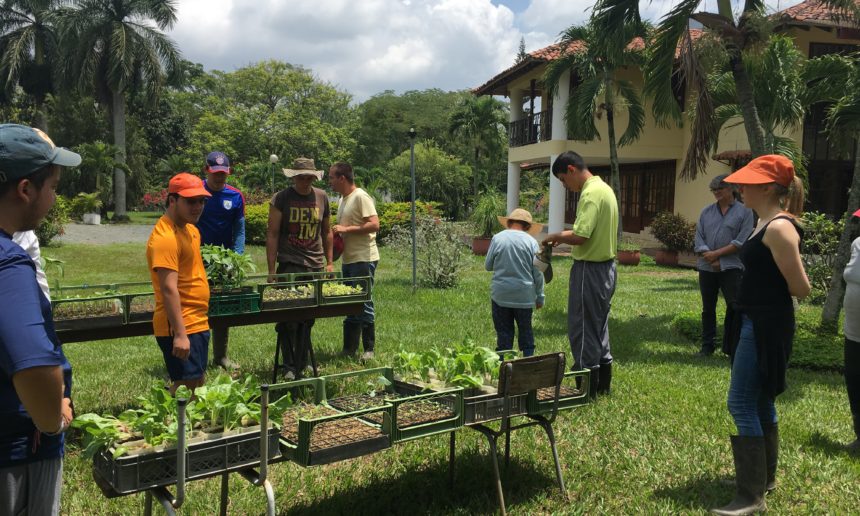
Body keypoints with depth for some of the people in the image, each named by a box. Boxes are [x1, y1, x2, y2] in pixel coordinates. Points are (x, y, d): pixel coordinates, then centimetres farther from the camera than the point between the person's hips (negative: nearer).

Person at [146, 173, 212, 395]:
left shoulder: (190, 229, 13)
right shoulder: (166, 237, -19)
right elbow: (168, 288, -25)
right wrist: (180, 334, -28)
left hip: (197, 324, 10)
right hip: (180, 328, -10)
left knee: (198, 383, 17)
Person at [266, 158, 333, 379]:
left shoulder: (321, 197, 10)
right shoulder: (281, 199, -1)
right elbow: (272, 234, -2)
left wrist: (329, 262, 14)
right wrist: (271, 270, -6)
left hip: (316, 265, 4)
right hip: (289, 265, -3)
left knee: (308, 319, 5)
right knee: (288, 318, -10)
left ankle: (301, 367, 15)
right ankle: (290, 367, 0)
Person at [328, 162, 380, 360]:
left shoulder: (361, 197, -12)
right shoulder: (344, 199, 17)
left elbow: (374, 225, -21)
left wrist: (346, 229, -20)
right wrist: (337, 231, 7)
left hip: (363, 260, -10)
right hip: (348, 260, 10)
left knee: (364, 304, -4)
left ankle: (369, 349, 6)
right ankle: (349, 349, 21)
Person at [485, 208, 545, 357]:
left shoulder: (498, 238, -5)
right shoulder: (531, 241, -5)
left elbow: (488, 265, 4)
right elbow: (538, 274, -2)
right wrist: (540, 297, 8)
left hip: (501, 295, 0)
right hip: (524, 295, 0)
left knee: (504, 332, 8)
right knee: (526, 330, 14)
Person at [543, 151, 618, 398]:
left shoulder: (591, 193, -19)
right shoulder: (605, 188, 13)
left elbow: (579, 236, -25)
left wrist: (556, 236, -7)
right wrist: (565, 236, 11)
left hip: (589, 269, -10)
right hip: (606, 266, 10)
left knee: (582, 329, -1)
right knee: (598, 326, 18)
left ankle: (587, 386, 7)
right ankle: (602, 382, 27)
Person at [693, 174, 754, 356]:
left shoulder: (744, 212, -1)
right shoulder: (706, 211, 11)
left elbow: (741, 241, -10)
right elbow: (699, 238, 4)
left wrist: (716, 254, -13)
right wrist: (711, 260, -9)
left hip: (731, 268, -4)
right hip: (706, 268, 4)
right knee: (708, 309, 11)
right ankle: (707, 346, 20)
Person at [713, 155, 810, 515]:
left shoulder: (779, 228, -19)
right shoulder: (765, 223, 11)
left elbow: (801, 289, -18)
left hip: (766, 326, -10)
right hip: (754, 322, 10)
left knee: (741, 405, -8)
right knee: (759, 401, 18)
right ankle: (764, 476, 32)